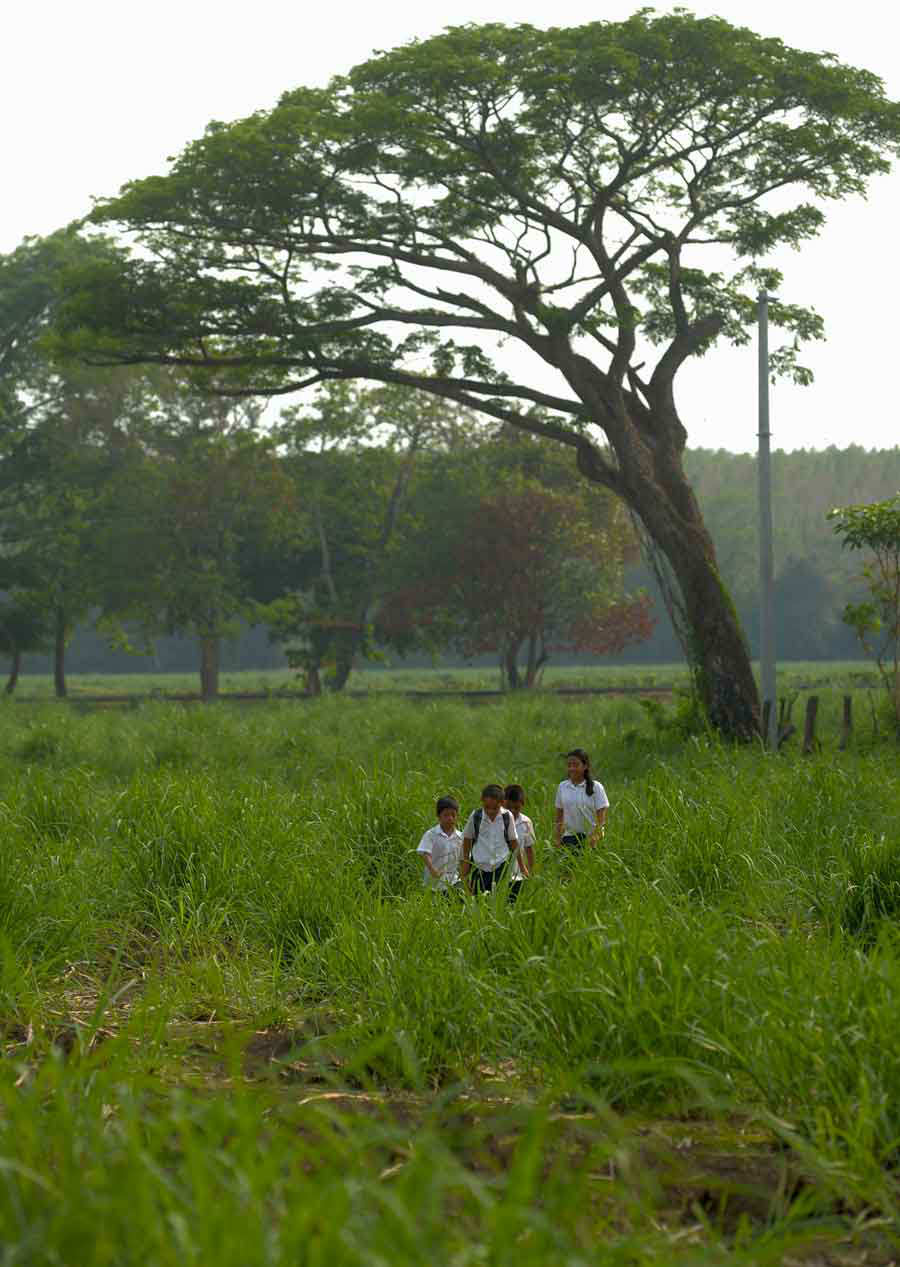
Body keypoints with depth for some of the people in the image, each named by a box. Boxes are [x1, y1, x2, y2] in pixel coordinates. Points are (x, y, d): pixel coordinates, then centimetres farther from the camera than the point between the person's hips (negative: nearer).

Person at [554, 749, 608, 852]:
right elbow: (559, 816, 12)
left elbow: (601, 819, -5)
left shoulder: (595, 787, -4)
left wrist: (595, 838, -15)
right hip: (569, 837, 3)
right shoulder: (562, 787, 6)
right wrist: (558, 840, 7)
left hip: (590, 838, -3)